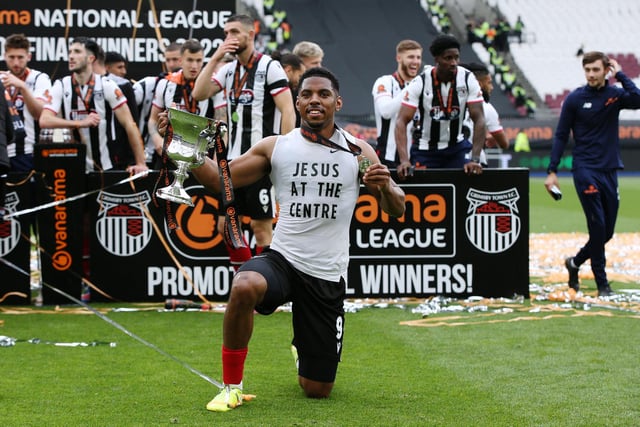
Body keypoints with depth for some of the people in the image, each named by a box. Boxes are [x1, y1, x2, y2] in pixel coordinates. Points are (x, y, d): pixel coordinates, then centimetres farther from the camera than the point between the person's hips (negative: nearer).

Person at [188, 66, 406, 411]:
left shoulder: (357, 151, 3)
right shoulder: (275, 147, 4)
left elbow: (396, 210, 5)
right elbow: (220, 180, 6)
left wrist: (385, 187, -18)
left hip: (327, 278, 1)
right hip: (282, 260, -1)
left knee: (317, 390, 4)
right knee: (244, 287, -39)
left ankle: (304, 357, 45)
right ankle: (232, 386, -17)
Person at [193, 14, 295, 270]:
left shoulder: (269, 66, -7)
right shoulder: (229, 69, 13)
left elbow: (288, 111, -12)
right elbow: (199, 94, 2)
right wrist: (215, 58, -4)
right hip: (235, 159, 7)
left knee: (261, 227, -3)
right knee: (225, 224, 8)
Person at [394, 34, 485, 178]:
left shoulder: (468, 79, -12)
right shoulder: (420, 83, -17)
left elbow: (479, 120, -14)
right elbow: (402, 121, -21)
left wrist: (475, 160, -24)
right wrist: (404, 160, -34)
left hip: (457, 148, 2)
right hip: (425, 150, -2)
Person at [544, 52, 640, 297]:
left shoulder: (615, 94, 4)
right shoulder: (575, 99, -1)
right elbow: (561, 136, 1)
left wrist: (620, 74, -12)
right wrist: (552, 171, -5)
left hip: (610, 171, 4)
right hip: (585, 170, -3)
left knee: (607, 231, 8)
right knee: (598, 227, -10)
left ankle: (575, 262, 31)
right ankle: (602, 284, -2)